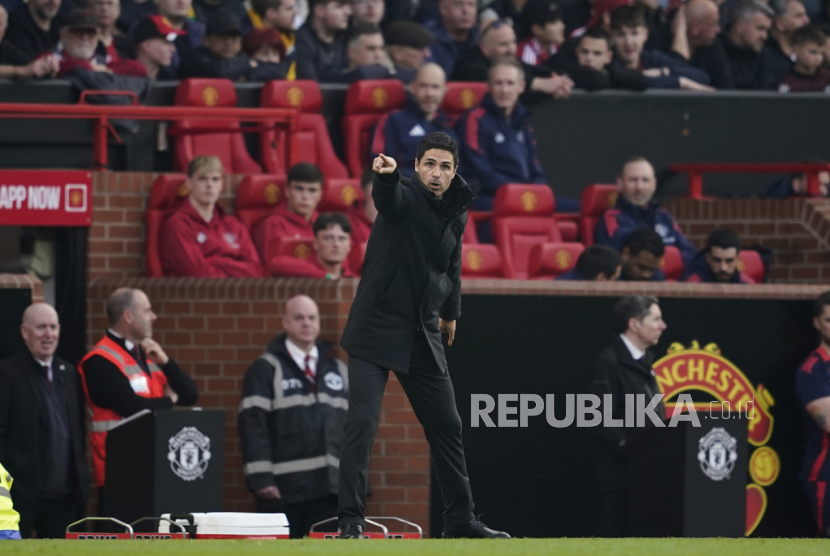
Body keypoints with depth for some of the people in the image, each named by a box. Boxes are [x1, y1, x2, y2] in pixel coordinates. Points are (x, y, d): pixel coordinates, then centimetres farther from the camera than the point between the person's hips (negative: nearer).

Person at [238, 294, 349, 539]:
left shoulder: (338, 371, 17)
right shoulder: (265, 370, 1)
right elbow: (253, 425, -6)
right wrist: (260, 478, -15)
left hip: (327, 487, 4)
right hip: (283, 488, -4)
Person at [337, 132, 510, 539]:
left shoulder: (456, 212, 6)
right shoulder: (404, 195, -13)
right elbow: (388, 199, -39)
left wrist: (451, 311, 30)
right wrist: (387, 174, -61)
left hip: (423, 334, 6)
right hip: (377, 328, -6)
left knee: (447, 427, 12)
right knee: (362, 422, -15)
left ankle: (460, 520, 24)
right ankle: (351, 522, -12)